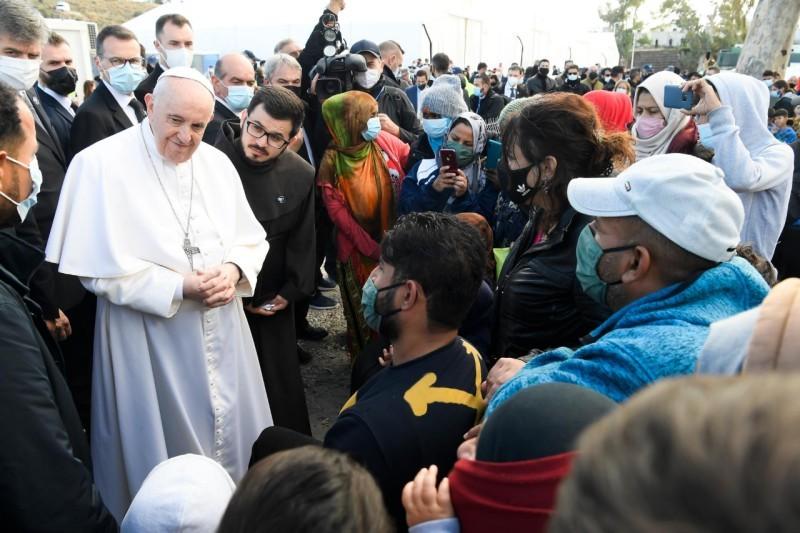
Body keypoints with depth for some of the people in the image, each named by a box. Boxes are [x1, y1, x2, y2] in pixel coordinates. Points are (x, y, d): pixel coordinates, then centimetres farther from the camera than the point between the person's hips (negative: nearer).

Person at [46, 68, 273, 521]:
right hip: (149, 339, -5)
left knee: (233, 435, 19)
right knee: (166, 448, 11)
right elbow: (99, 268, -16)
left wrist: (234, 270, -14)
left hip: (222, 330, 5)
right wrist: (179, 287, -21)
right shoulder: (101, 163, -13)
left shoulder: (216, 162, 3)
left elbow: (252, 239, 7)